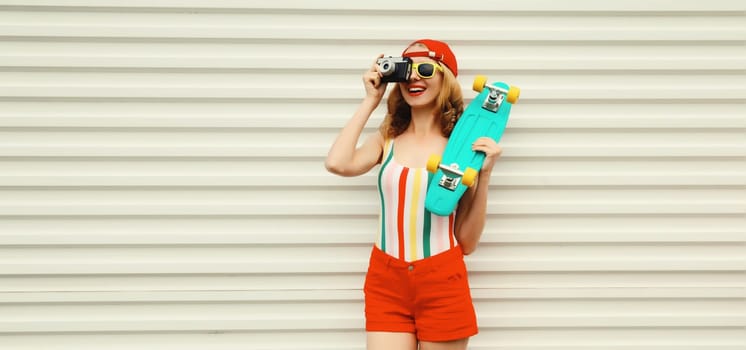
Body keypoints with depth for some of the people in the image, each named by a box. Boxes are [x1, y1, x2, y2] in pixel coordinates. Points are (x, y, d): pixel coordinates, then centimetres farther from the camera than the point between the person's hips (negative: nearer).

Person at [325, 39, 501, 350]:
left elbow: (467, 242, -2)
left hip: (442, 284, -1)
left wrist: (484, 174, -12)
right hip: (385, 282, 2)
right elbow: (337, 163, -18)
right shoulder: (387, 139, 5)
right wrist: (370, 101, -6)